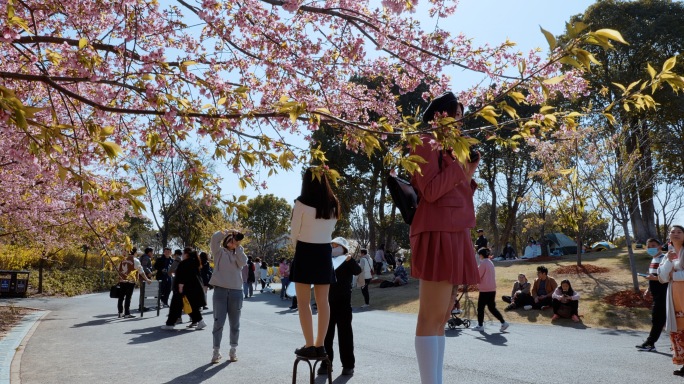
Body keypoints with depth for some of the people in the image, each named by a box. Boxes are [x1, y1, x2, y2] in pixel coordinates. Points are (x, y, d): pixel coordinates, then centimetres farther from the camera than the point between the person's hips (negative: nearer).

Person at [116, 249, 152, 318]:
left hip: (122, 281, 5)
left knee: (121, 297, 13)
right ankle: (127, 314, 1)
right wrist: (147, 279, 2)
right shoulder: (135, 261, -8)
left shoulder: (123, 260, 7)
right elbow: (141, 272, -7)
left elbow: (118, 269, 17)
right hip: (130, 281, -5)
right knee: (128, 297, -1)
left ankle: (120, 313, 22)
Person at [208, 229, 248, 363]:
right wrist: (228, 231, -3)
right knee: (218, 322, -1)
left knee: (234, 323, 8)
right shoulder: (219, 252, 7)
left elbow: (243, 263, -7)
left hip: (236, 291, 2)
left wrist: (238, 246, -4)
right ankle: (216, 351, 7)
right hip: (220, 290, -2)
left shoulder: (239, 253, 15)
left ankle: (233, 350, 19)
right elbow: (214, 238, -10)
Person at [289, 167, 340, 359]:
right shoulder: (333, 204, 4)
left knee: (304, 302, 2)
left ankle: (309, 346, -1)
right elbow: (330, 230, 11)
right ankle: (320, 345, 10)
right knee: (323, 302, 7)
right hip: (324, 252, 5)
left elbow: (294, 231, -2)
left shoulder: (302, 203, -10)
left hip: (305, 252, -5)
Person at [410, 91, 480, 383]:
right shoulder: (426, 144, -1)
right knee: (432, 317, -11)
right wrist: (459, 165, -5)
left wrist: (469, 174, 12)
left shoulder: (447, 150, 24)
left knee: (442, 317, 7)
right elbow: (430, 192, -13)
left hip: (454, 236, 9)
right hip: (438, 234, -9)